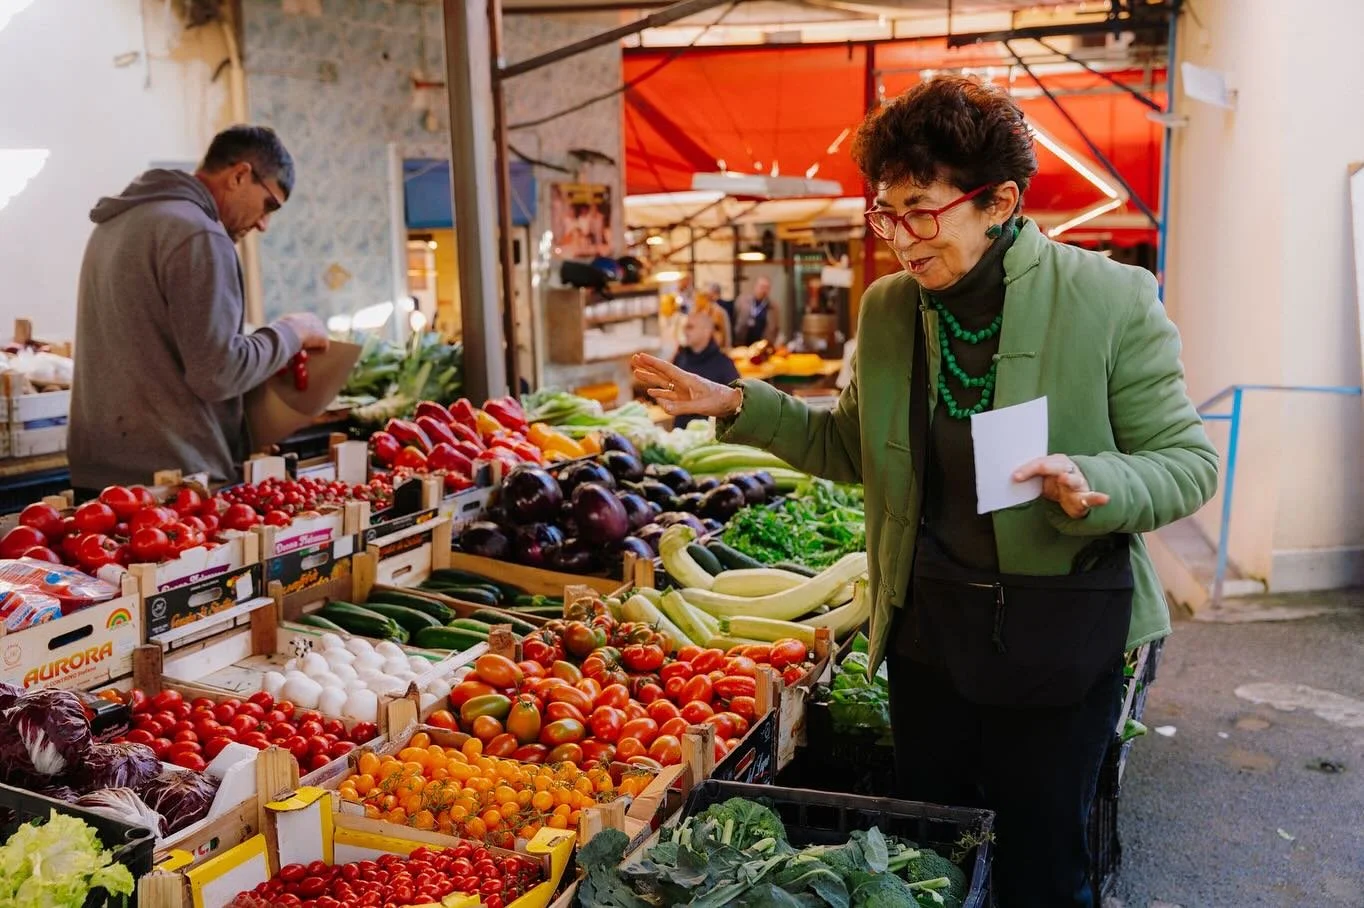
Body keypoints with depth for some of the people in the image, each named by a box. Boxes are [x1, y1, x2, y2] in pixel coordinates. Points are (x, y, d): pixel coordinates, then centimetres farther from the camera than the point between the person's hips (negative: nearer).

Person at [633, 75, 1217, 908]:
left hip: (1061, 633, -4)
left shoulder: (1112, 299, -14)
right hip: (926, 626, 4)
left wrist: (1093, 486, -30)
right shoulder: (887, 308, 0)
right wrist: (737, 406, 1)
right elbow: (851, 447, 12)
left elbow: (1189, 462, -10)